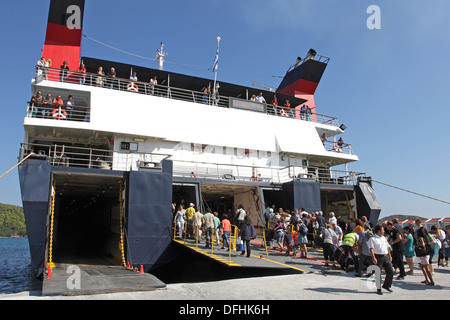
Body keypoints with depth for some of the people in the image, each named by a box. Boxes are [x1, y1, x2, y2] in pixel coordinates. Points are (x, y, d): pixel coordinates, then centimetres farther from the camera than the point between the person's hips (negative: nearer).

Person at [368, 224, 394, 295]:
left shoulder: (384, 238, 16)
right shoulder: (372, 239, -8)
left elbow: (387, 247, 23)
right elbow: (371, 249, -16)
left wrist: (390, 256, 17)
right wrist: (374, 258, -25)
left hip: (386, 257, 7)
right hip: (379, 257, -7)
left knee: (391, 272, 7)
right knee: (378, 274, -1)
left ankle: (386, 285, 27)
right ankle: (379, 289, 11)